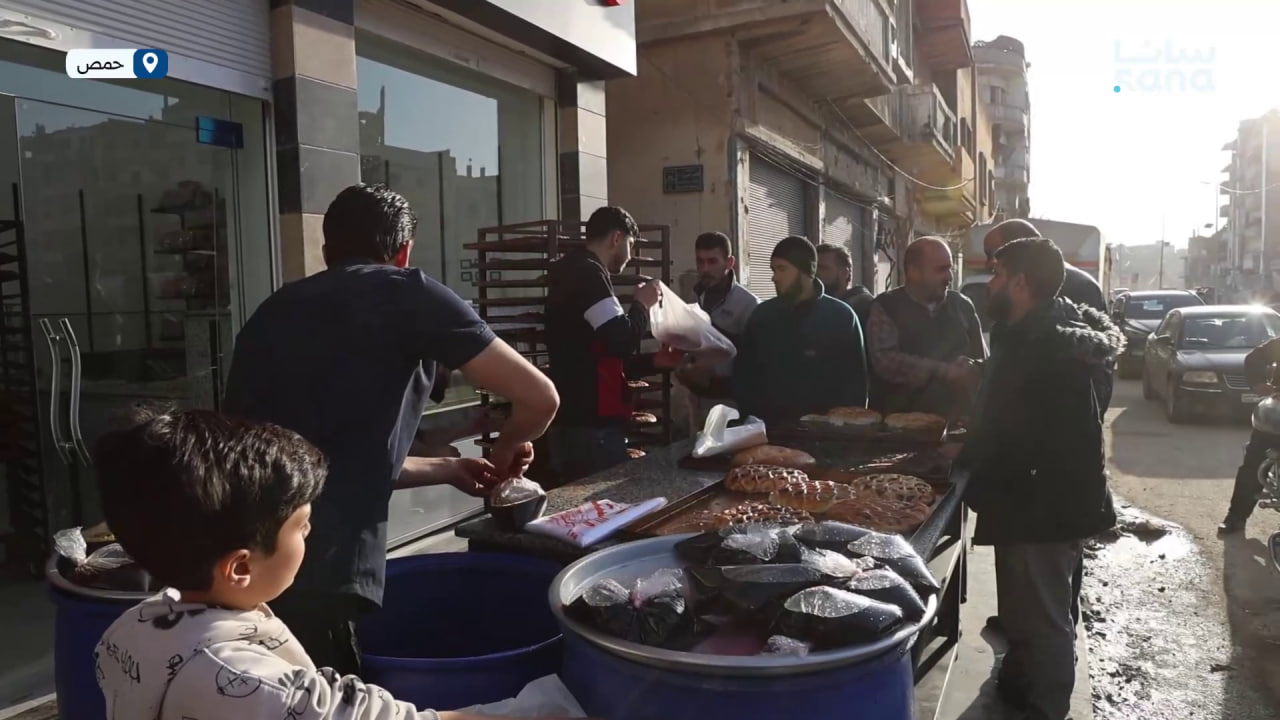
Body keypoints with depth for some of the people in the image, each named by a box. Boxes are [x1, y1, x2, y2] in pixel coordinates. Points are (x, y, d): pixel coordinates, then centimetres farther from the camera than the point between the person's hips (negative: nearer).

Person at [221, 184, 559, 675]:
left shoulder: (274, 310, 21)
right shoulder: (406, 291, 2)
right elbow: (539, 399, 2)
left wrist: (448, 469, 37)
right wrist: (506, 449, 24)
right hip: (314, 583, -6)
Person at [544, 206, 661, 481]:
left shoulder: (572, 271, 18)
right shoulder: (589, 274, -14)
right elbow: (621, 342, -20)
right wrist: (641, 304, -3)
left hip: (573, 418, 10)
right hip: (592, 423, -10)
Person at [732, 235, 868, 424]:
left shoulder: (841, 316, -3)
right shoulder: (762, 315, 4)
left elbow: (855, 380, -2)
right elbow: (743, 373, 7)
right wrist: (752, 421, -4)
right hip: (770, 426, 2)